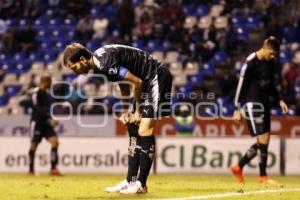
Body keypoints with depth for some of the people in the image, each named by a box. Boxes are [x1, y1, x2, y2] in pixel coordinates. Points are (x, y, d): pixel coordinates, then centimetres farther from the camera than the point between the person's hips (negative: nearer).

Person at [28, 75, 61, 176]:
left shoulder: (46, 93, 14)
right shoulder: (37, 92, -11)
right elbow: (38, 109, -19)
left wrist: (50, 119, 18)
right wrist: (50, 118, -26)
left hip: (46, 122, 7)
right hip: (37, 121, -7)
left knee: (55, 142, -10)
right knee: (34, 145, 1)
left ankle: (53, 168, -11)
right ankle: (31, 170, 14)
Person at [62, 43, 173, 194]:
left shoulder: (106, 64, -26)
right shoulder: (98, 63, 3)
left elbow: (137, 82, -23)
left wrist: (137, 111, -10)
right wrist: (127, 109, 8)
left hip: (157, 78, -10)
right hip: (146, 81, 10)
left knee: (145, 130, -14)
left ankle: (141, 184, -11)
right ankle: (131, 181, 13)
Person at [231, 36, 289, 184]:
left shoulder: (270, 62, 10)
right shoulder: (251, 63, -13)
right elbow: (241, 85, -10)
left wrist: (279, 100, 14)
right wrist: (237, 109, -11)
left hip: (265, 104, 8)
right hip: (252, 104, -8)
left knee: (264, 141, 6)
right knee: (263, 140, -11)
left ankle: (238, 167, 20)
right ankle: (263, 177, -3)